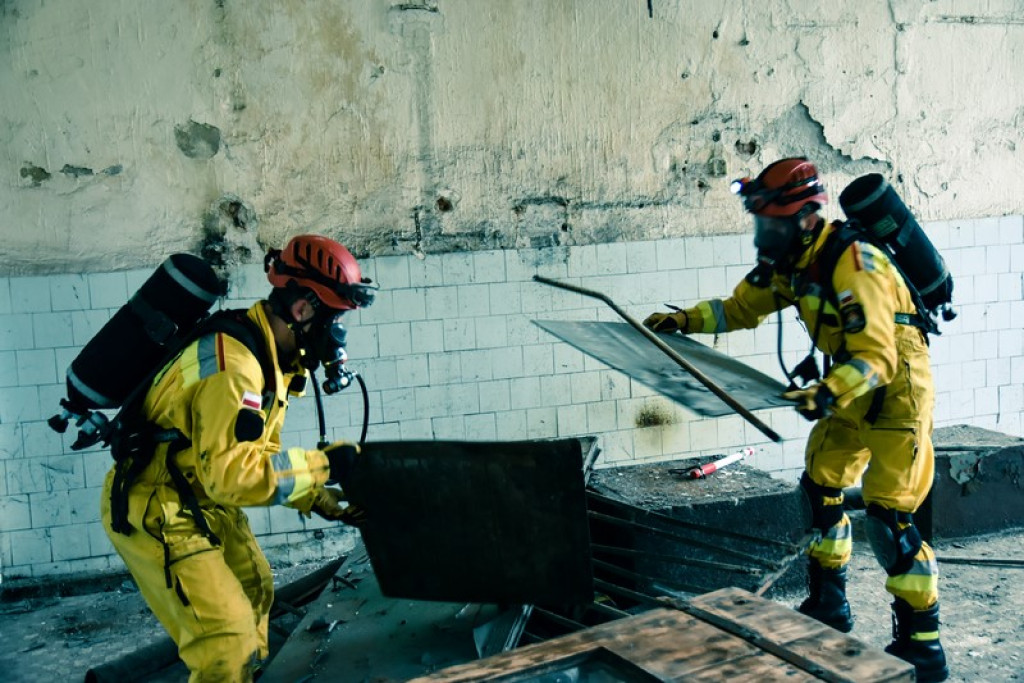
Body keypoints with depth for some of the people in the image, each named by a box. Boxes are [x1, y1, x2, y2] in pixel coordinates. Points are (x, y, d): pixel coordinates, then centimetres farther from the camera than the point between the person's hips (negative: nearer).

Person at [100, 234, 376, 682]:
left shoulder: (270, 357, 4)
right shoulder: (235, 364, -28)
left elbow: (259, 455, 11)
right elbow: (231, 471, -33)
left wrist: (321, 501, 3)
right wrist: (323, 464, -25)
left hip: (202, 503, 10)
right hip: (155, 512, -10)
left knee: (254, 590, 23)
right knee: (227, 638, -12)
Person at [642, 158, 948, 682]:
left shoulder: (854, 267, -28)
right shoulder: (788, 265, -2)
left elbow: (876, 358, -33)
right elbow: (740, 308, 11)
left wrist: (828, 394, -49)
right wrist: (683, 320, -1)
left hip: (897, 387, -9)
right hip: (852, 385, 9)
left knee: (888, 515, -12)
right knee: (820, 487, 15)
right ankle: (827, 604, 32)